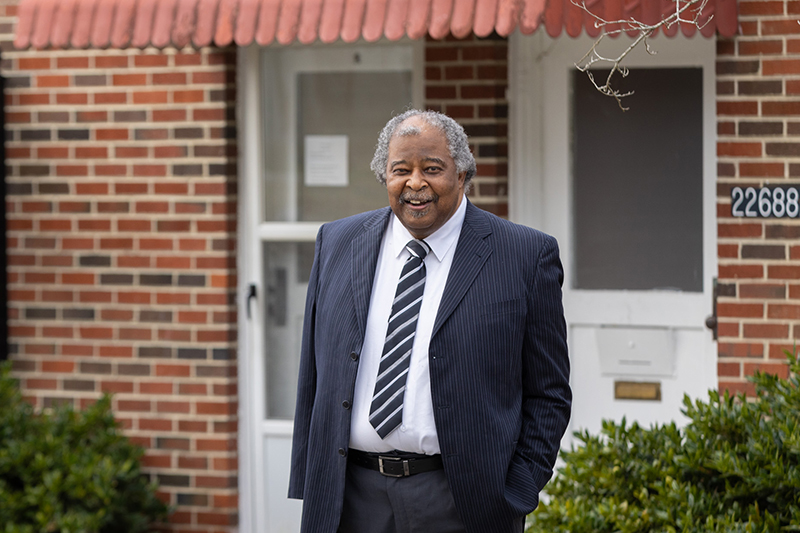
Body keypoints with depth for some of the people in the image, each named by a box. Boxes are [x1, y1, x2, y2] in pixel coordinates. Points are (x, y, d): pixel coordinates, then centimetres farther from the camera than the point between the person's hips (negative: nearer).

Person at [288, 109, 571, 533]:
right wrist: (311, 489, 7)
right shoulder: (337, 243, 9)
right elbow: (314, 378, 12)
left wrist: (516, 497, -7)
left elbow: (548, 394, 0)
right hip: (352, 499, 3)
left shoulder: (527, 256, -2)